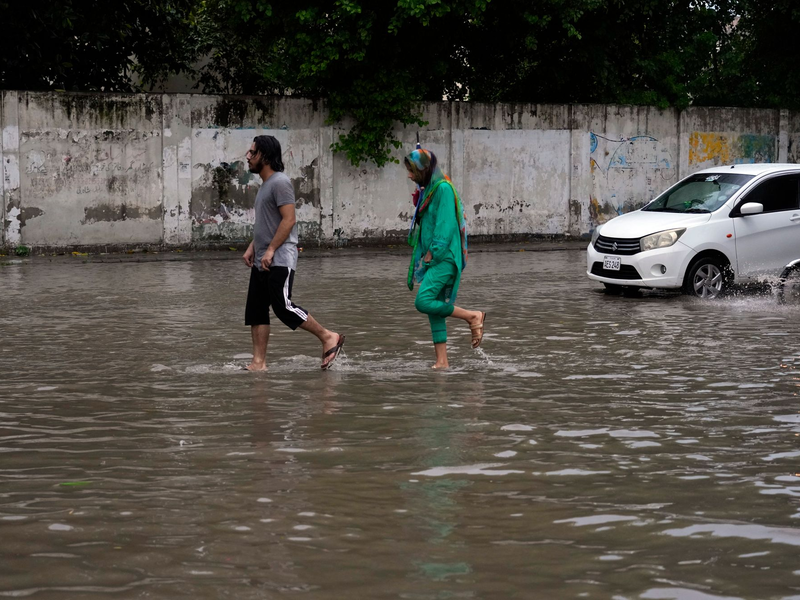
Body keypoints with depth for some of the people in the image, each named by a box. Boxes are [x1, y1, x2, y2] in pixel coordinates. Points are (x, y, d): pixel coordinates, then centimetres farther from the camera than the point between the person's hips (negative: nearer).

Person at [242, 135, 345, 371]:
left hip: (280, 261, -10)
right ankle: (259, 363, 5)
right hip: (262, 262, 10)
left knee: (283, 307, -12)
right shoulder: (265, 184, 18)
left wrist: (270, 250, -21)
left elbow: (289, 219, -19)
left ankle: (328, 337, 1)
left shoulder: (280, 182, -13)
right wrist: (252, 248, 17)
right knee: (255, 311, 4)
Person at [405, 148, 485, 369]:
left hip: (443, 258, -9)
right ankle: (442, 361, 9)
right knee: (435, 311, 7)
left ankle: (473, 316, -6)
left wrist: (434, 253, -18)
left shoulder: (443, 189, -13)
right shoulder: (427, 190, 15)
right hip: (431, 258, 9)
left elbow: (446, 225, -19)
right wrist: (423, 255, 10)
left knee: (423, 302, -20)